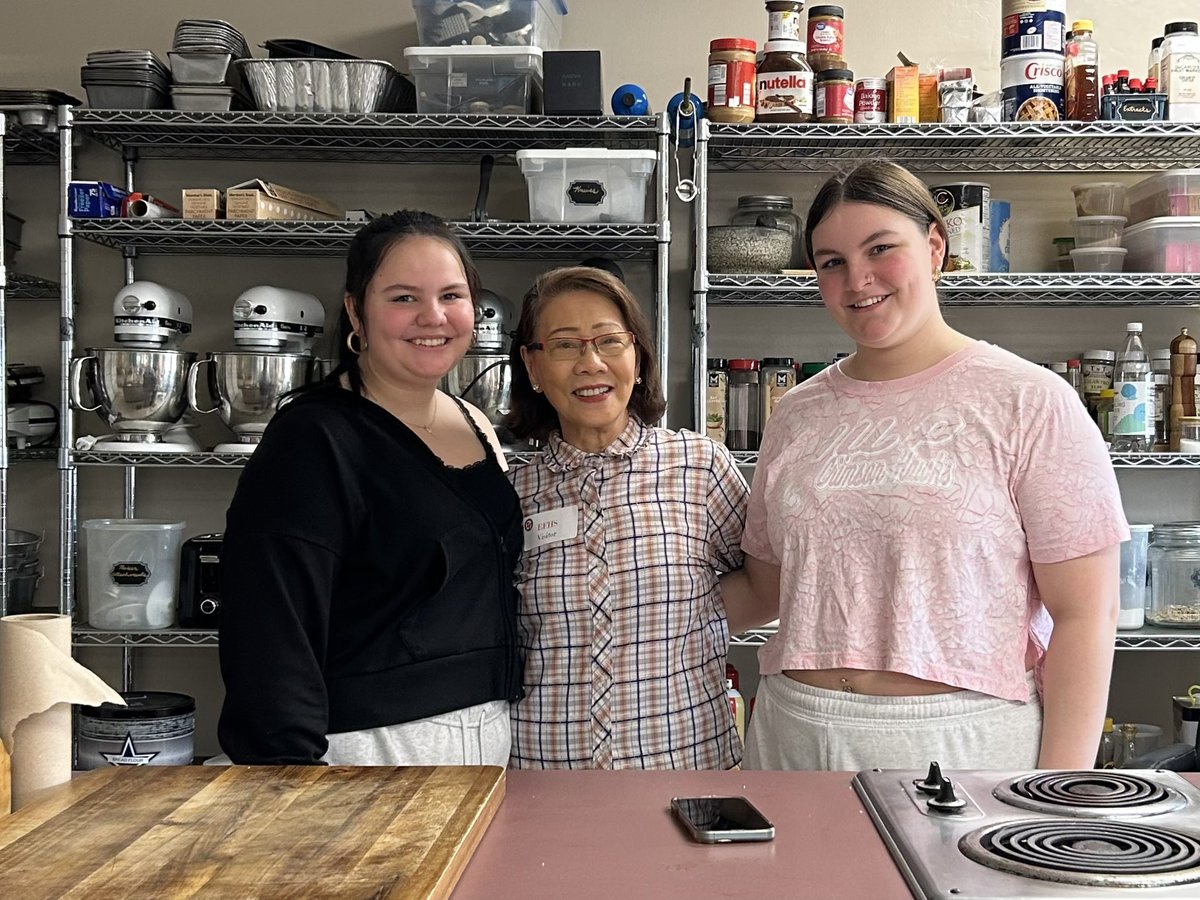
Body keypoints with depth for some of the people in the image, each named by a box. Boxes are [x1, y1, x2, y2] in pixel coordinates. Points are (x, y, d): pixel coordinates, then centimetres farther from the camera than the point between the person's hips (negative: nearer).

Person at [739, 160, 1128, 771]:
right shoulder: (797, 416, 9)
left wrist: (1061, 790, -13)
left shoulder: (1030, 402, -6)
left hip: (968, 743, -4)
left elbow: (1085, 615, -8)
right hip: (795, 737, 4)